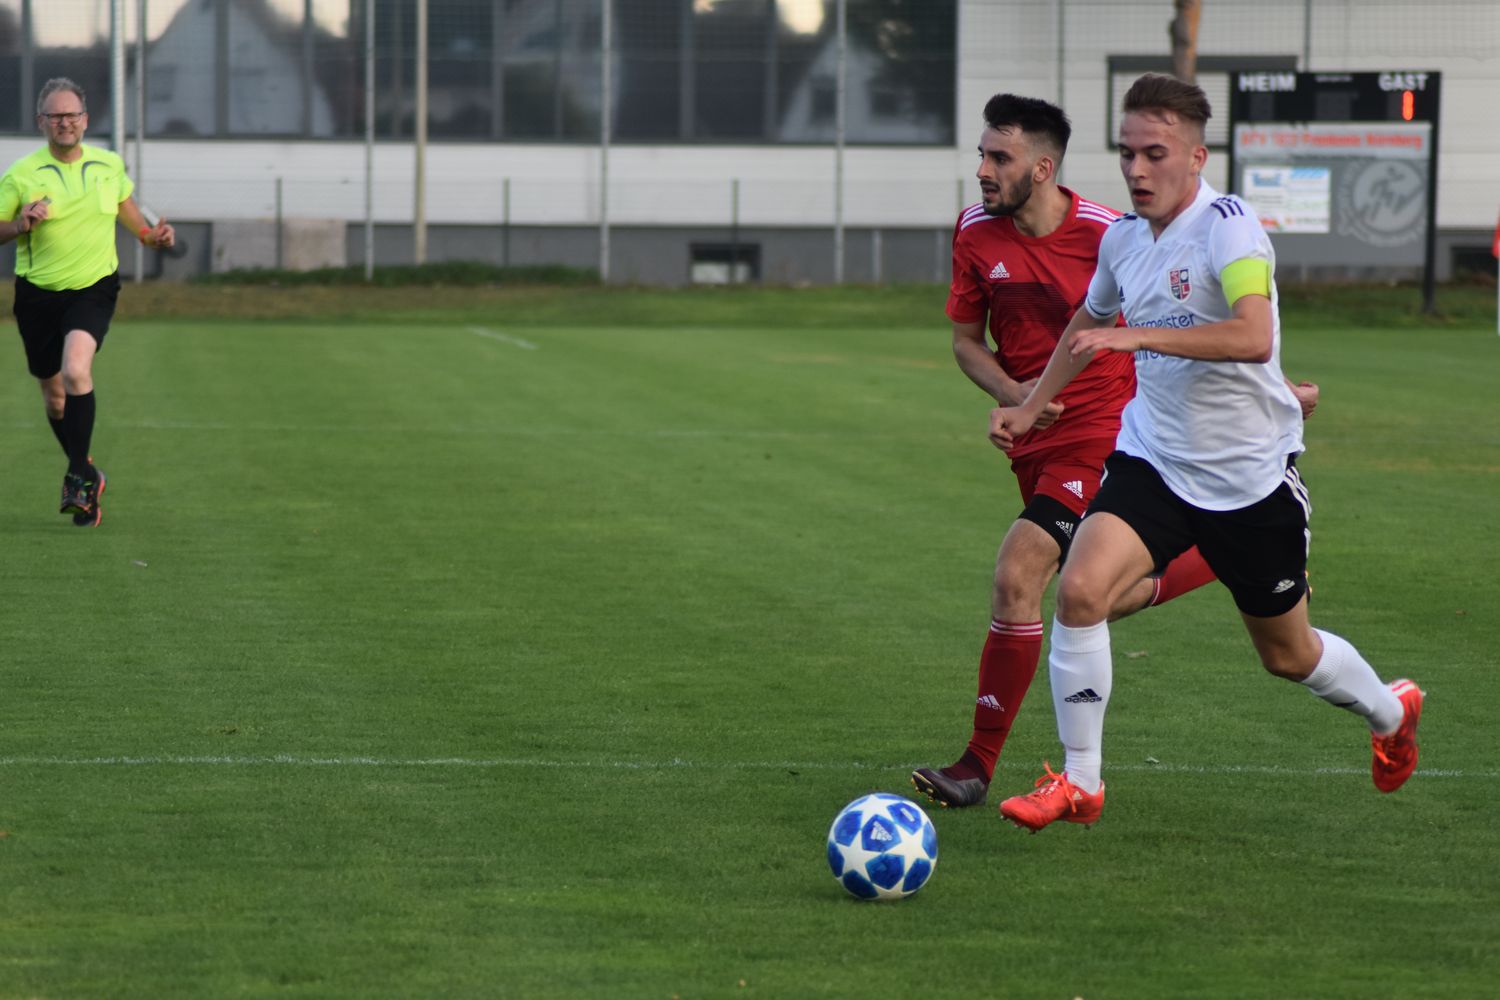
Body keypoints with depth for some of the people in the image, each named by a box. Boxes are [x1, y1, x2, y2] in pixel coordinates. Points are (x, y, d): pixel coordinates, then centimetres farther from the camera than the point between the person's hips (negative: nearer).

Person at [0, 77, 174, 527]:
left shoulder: (109, 165, 1)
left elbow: (123, 199, 23)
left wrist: (148, 234, 10)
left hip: (94, 289, -1)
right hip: (38, 293, 1)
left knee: (76, 370, -27)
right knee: (54, 396, 11)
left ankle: (78, 476, -20)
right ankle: (86, 475, 36)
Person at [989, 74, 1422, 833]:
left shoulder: (1228, 227, -20)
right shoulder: (1122, 238, 2)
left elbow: (1252, 336, -36)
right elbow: (1090, 323, 25)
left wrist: (1138, 337, -38)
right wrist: (1032, 405, 25)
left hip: (1251, 472, -5)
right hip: (1153, 459, 5)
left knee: (1288, 655, 12)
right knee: (1079, 589, -21)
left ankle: (1391, 712, 45)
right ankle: (1078, 784, -10)